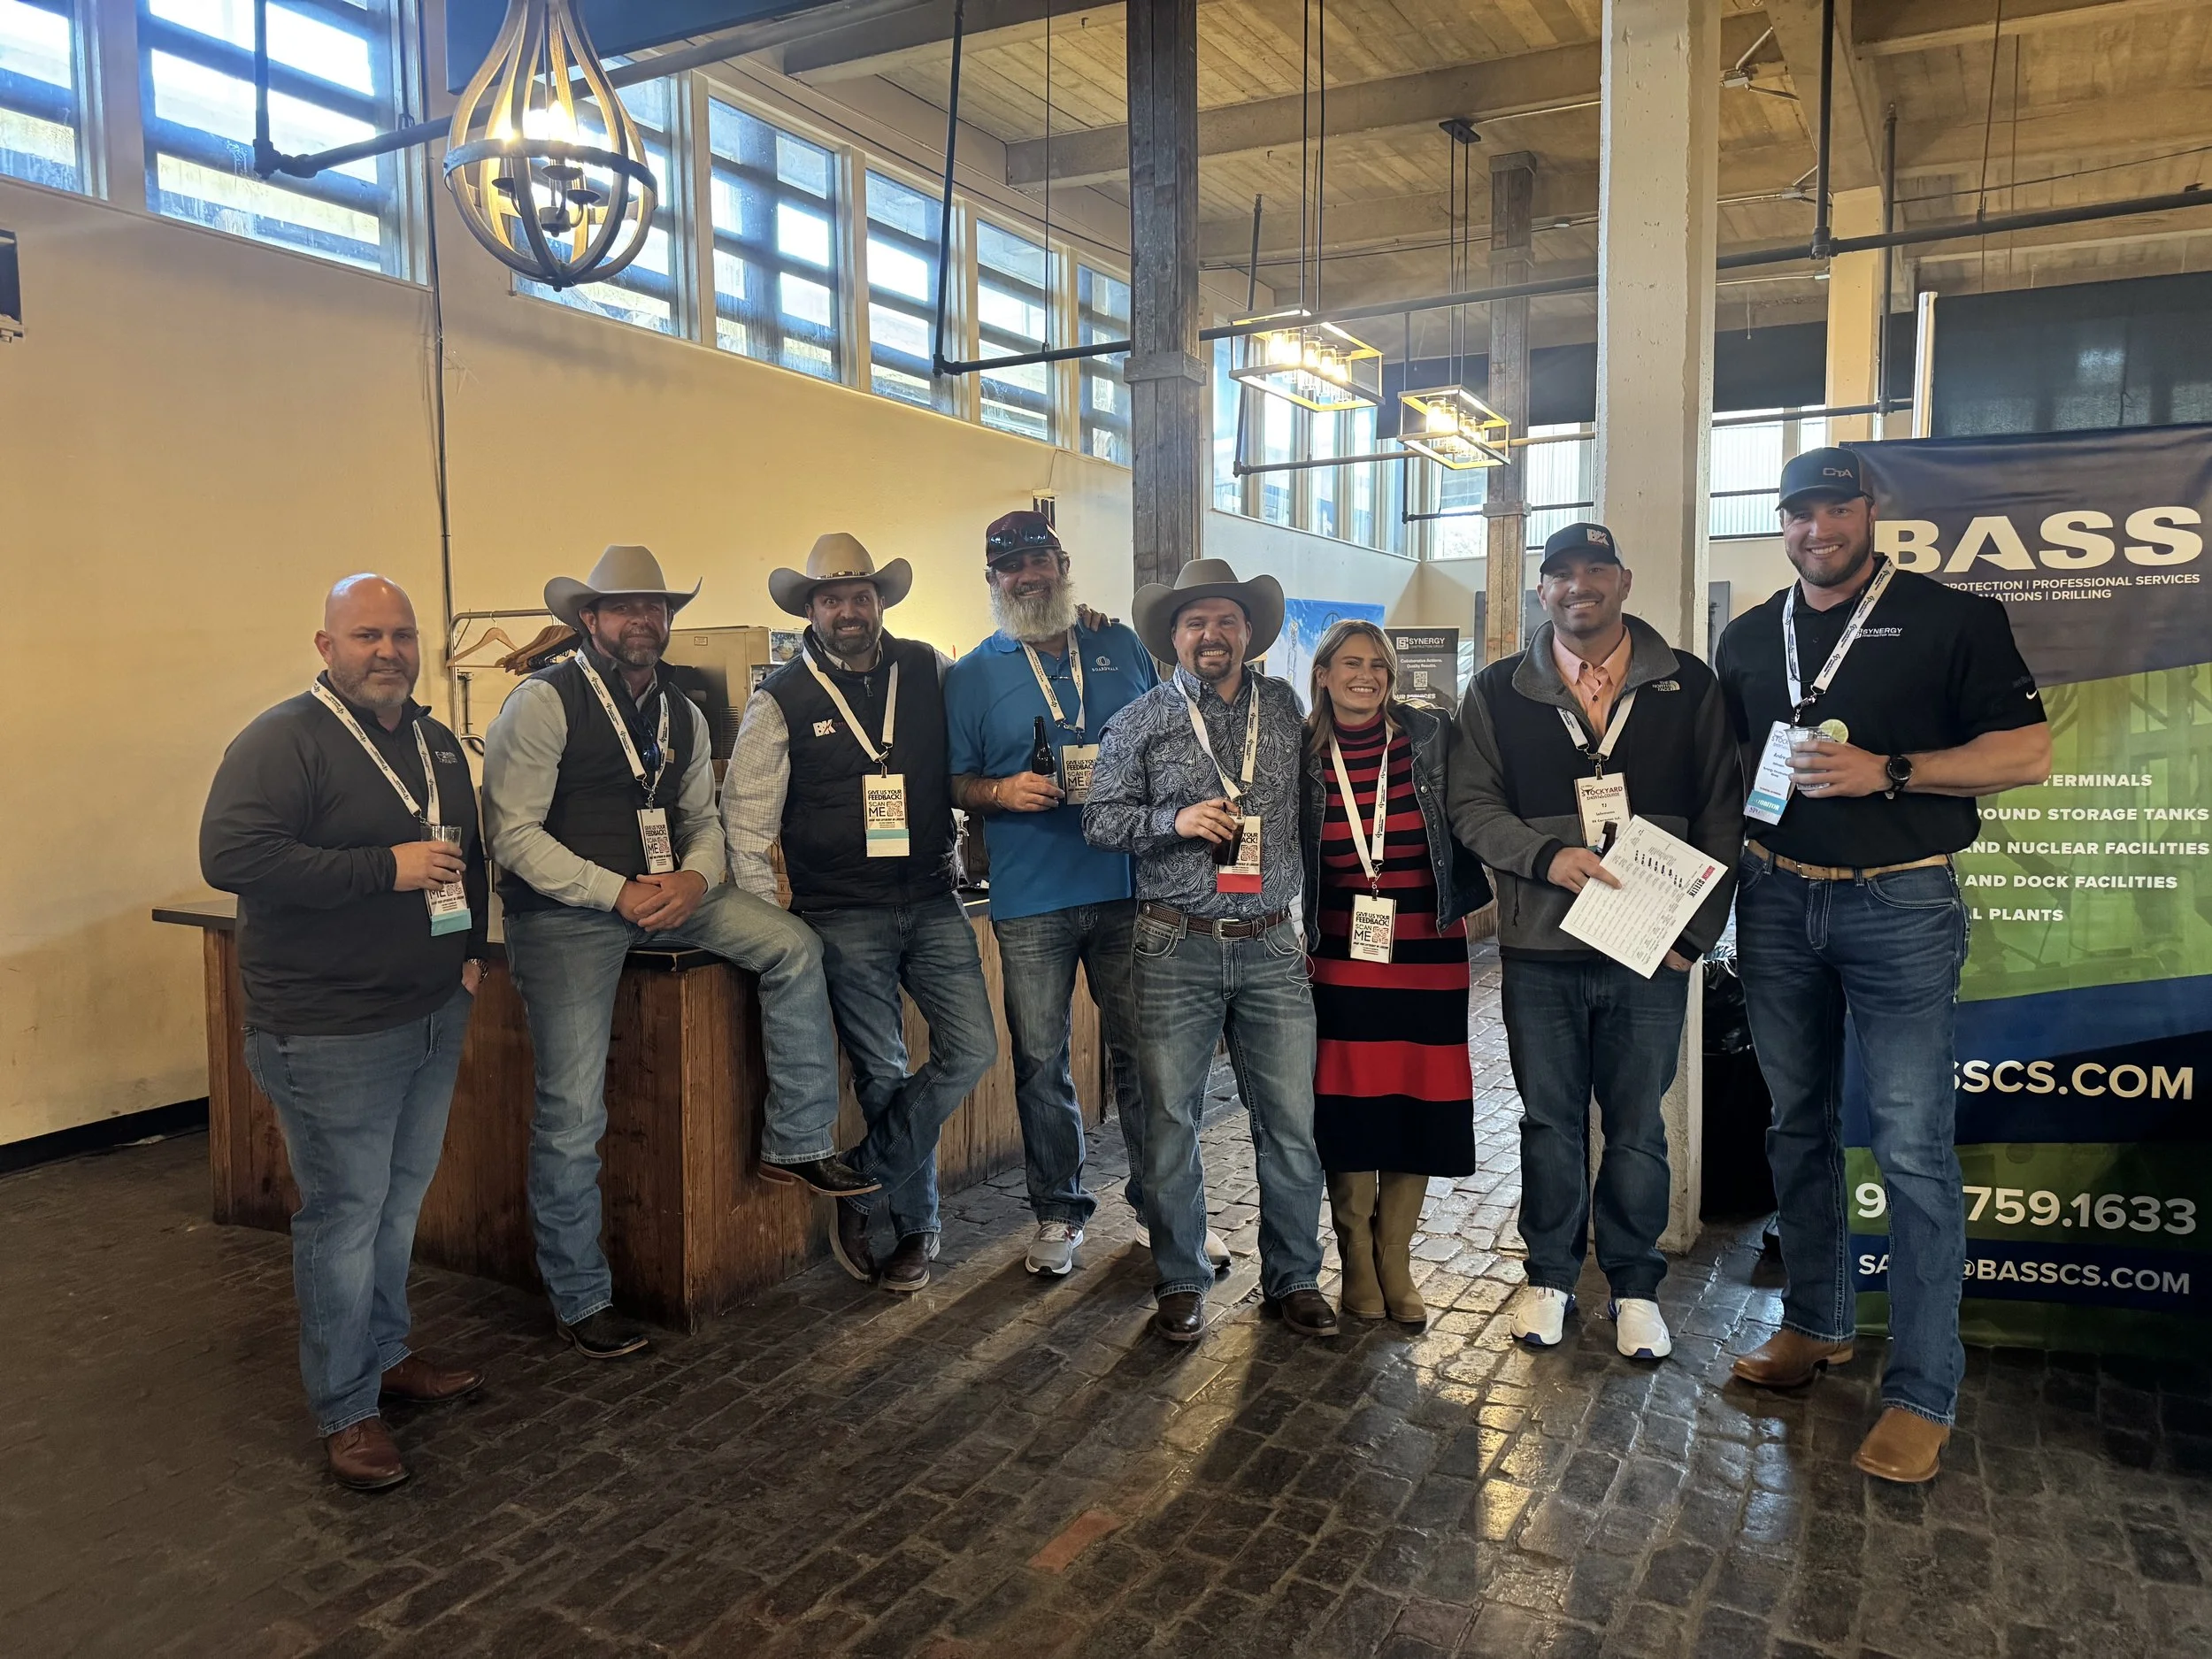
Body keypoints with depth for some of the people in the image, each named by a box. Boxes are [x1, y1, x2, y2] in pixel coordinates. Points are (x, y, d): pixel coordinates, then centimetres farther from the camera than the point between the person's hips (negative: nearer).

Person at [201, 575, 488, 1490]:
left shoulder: (436, 742, 12)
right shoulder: (282, 741, -13)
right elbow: (230, 856, -25)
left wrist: (471, 948, 15)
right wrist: (386, 869, -25)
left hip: (433, 1016, 7)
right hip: (331, 1034, -7)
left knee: (401, 1197, 18)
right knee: (345, 1214, 1)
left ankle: (385, 1353, 36)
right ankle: (345, 1409, 16)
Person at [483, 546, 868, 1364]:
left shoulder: (683, 714, 11)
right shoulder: (543, 704, -10)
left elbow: (703, 818, 13)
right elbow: (513, 833, -14)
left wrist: (695, 879, -10)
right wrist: (618, 893, -20)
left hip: (668, 894, 6)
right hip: (565, 912, -5)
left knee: (793, 945, -13)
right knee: (572, 1111, -7)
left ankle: (797, 1143, 0)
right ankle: (579, 1299, 12)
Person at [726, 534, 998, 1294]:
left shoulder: (929, 671, 3)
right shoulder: (781, 701, -2)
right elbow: (744, 822, 0)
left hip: (932, 901, 3)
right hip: (843, 917, -2)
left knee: (972, 1049, -5)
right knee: (884, 1075, 4)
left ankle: (860, 1187, 11)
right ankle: (917, 1224, 23)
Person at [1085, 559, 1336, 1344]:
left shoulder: (1285, 709, 10)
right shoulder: (1141, 721, 3)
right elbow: (1100, 819, 2)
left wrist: (1309, 910, 11)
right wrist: (1173, 821, -14)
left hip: (1272, 948, 2)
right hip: (1177, 949, -1)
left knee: (1291, 1122, 4)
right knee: (1170, 1119, 5)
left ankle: (1293, 1278, 21)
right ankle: (1181, 1281, 21)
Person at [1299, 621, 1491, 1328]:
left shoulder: (1431, 737, -1)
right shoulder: (1305, 753, 2)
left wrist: (1460, 896, -4)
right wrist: (1302, 929, 3)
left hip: (1427, 955, 0)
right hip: (1342, 957, 0)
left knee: (1418, 1105, 4)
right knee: (1349, 1104, 0)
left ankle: (1394, 1261, 20)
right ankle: (1357, 1261, 17)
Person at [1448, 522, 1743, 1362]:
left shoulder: (1689, 686, 4)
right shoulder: (1498, 692, 6)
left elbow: (1722, 813, 4)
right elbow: (1472, 805, 2)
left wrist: (1697, 930, -3)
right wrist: (1547, 856, -15)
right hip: (1541, 948, 1)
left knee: (1638, 1126, 8)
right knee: (1550, 1121, 11)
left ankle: (1634, 1284, 25)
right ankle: (1550, 1275, 27)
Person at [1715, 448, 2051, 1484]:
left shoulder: (1949, 619, -2)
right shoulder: (1749, 638, 12)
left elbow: (2027, 752, -6)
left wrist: (1886, 770, -17)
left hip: (1900, 903, -5)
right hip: (1778, 902, 5)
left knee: (1913, 1147, -6)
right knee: (1799, 1127, 13)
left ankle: (1923, 1394, 3)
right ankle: (1816, 1324, 29)